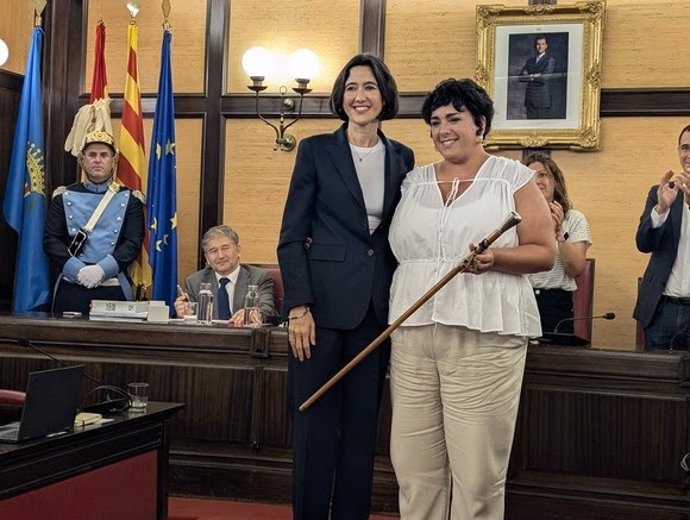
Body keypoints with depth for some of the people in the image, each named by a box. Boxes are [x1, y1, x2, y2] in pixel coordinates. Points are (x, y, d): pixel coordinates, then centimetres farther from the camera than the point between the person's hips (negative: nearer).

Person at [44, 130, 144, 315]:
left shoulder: (130, 199, 7)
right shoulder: (64, 197, 10)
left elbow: (133, 244, -2)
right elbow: (51, 240, 3)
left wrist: (101, 269, -17)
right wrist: (77, 269, -13)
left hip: (114, 289, -1)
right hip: (71, 288, 1)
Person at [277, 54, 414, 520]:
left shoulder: (402, 157, 10)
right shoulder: (316, 150, 1)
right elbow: (292, 236, -3)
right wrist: (298, 307, -12)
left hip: (378, 307, 3)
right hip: (324, 302, -3)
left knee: (362, 427, 8)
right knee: (315, 427, 1)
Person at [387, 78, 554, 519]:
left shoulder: (514, 178, 4)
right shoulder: (413, 183, 17)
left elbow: (545, 253, 1)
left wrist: (496, 258, -18)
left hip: (485, 335, -4)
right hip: (412, 333, 4)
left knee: (477, 468, -3)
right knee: (413, 462, 5)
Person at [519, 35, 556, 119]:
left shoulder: (550, 60, -1)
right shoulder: (529, 61, 17)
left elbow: (545, 78, -13)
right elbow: (521, 77, 7)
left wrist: (530, 76, 0)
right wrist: (534, 76, -7)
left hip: (543, 99, -5)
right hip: (530, 99, 5)